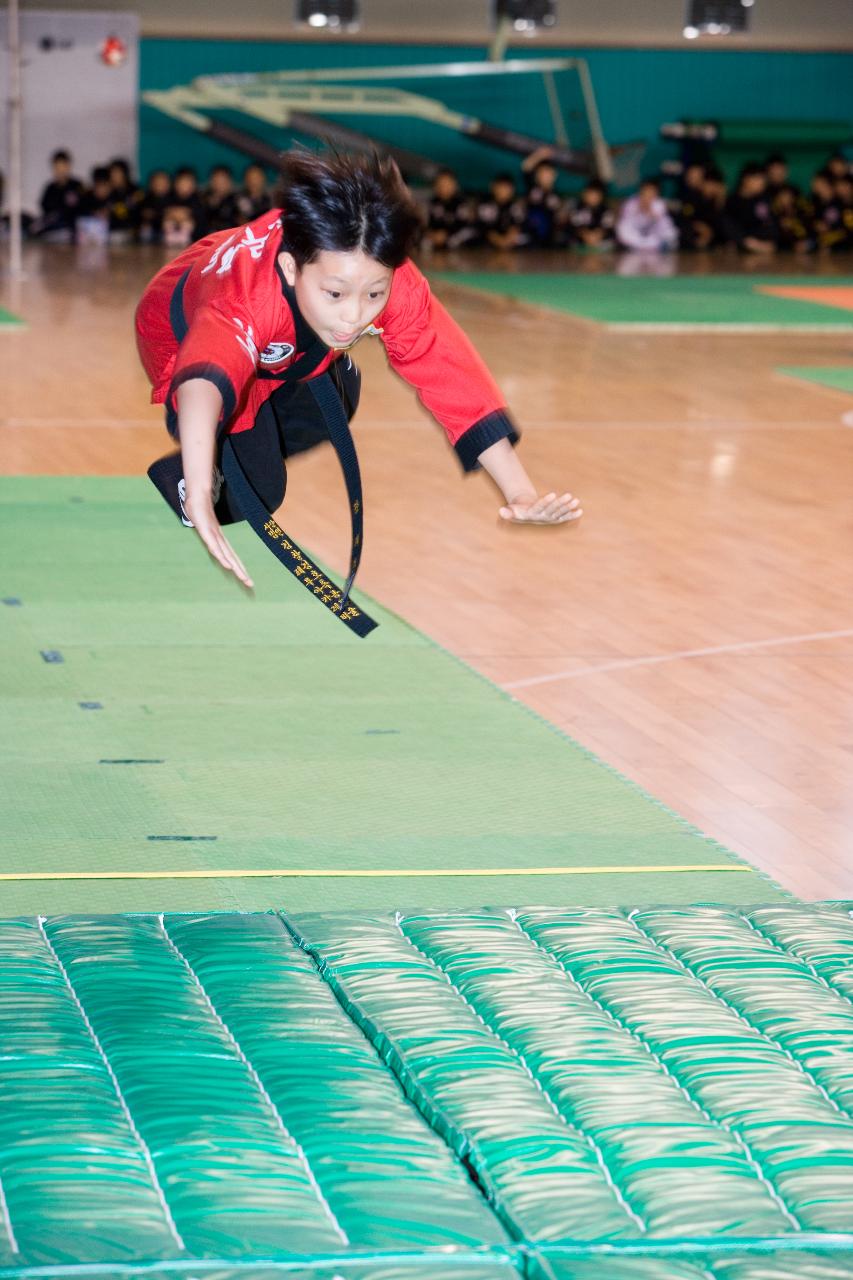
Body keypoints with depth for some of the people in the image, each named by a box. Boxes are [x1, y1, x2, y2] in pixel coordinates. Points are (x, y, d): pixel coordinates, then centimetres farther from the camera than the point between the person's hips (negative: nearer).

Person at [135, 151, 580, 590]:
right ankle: (177, 477, 18)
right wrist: (198, 494, -88)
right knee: (256, 491, -12)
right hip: (185, 332, -5)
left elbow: (453, 375, -34)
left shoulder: (389, 281, -37)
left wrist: (520, 493, -40)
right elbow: (204, 381, -70)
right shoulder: (247, 294, -51)